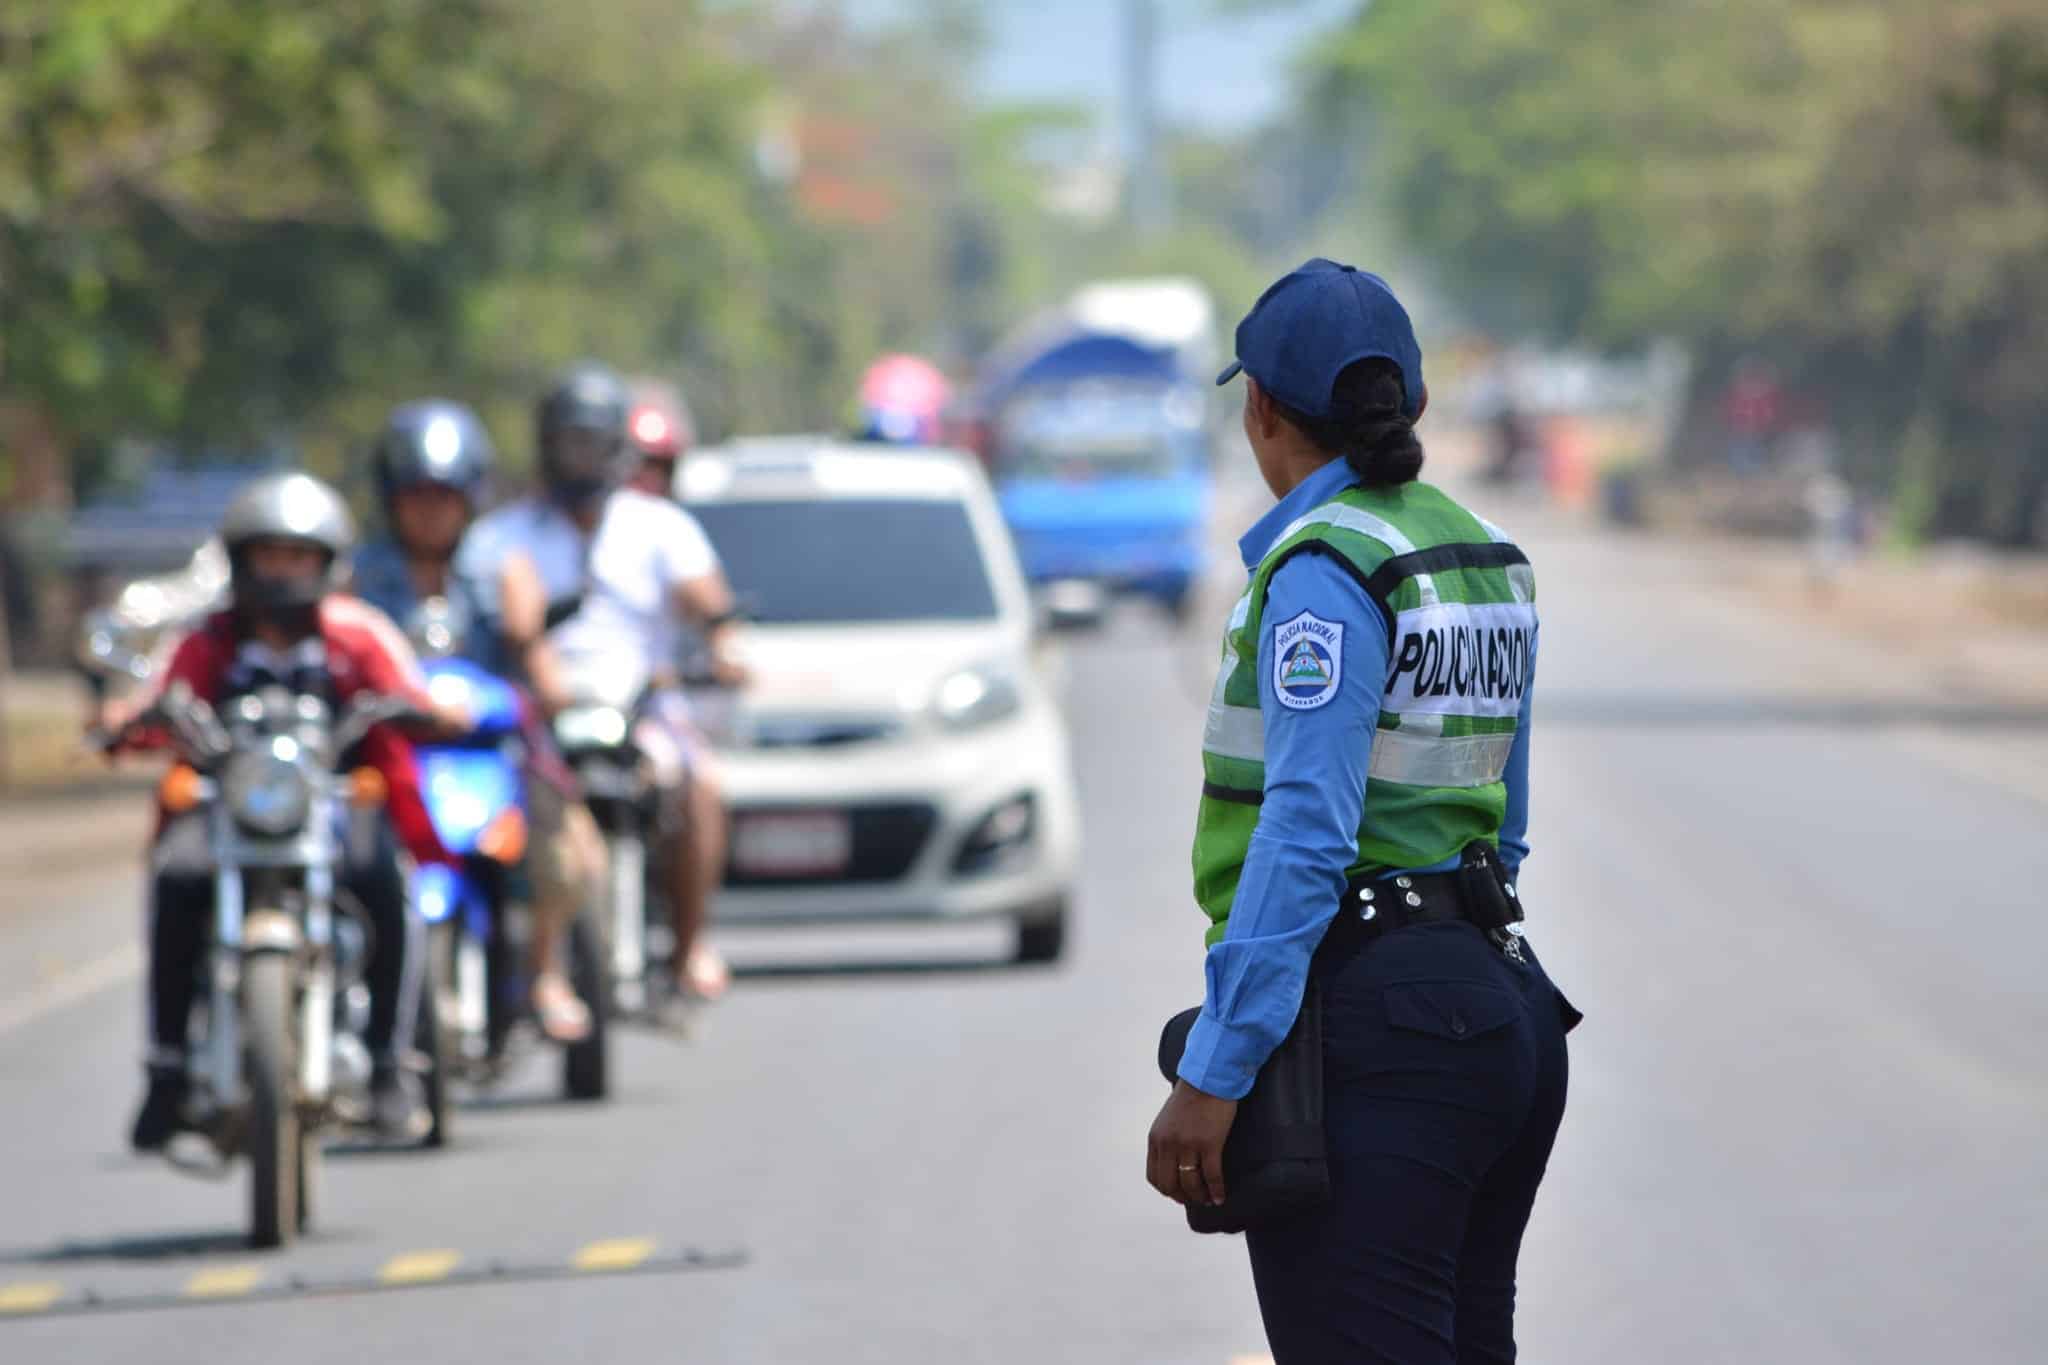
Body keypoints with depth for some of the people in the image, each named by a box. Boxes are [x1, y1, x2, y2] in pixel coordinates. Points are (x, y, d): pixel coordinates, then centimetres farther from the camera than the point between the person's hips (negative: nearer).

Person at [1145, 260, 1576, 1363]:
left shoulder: (1322, 572, -13)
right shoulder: (1482, 560, 13)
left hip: (1366, 1023, -9)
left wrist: (1214, 1072, -23)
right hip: (1501, 1003, 9)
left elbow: (1305, 836, -21)